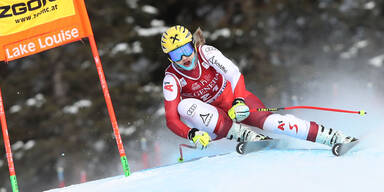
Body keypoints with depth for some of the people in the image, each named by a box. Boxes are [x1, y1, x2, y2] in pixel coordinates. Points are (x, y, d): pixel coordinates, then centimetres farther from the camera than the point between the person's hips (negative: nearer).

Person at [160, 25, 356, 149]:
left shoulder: (205, 52, -17)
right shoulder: (172, 79, -17)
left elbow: (234, 75, -25)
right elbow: (171, 119, -24)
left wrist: (239, 101, -44)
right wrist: (192, 134, -43)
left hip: (235, 100, 0)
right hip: (212, 115, 1)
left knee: (269, 121, -28)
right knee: (185, 106, -30)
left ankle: (333, 136, -32)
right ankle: (242, 134, -32)